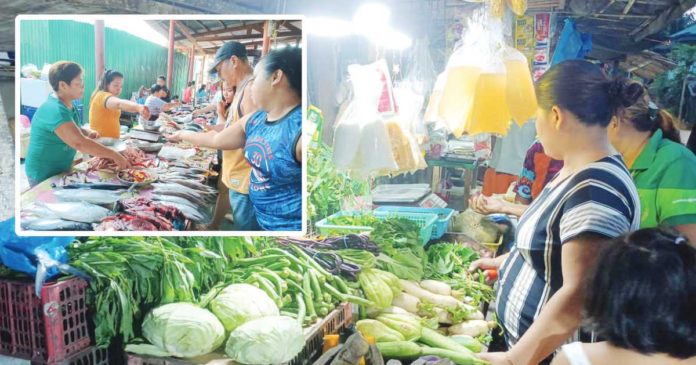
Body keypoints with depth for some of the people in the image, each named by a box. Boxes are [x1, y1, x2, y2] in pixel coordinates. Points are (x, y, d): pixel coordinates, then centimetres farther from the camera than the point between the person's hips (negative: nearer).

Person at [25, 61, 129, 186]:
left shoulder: (65, 105, 3)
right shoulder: (55, 110, -26)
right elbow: (79, 143, -35)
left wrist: (87, 133, 0)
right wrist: (114, 155, -31)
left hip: (60, 171, 9)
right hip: (44, 175, -9)